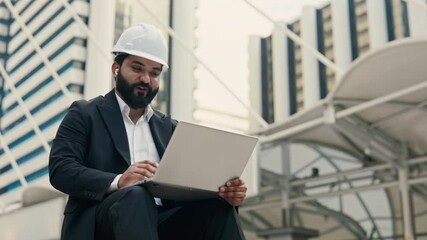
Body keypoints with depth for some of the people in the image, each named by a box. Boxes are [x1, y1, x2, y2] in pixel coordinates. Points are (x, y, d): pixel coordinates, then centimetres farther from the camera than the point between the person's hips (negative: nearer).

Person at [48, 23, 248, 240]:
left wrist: (226, 192, -10)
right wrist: (118, 181, -23)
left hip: (161, 222, 4)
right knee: (135, 195, -36)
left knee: (217, 204, -24)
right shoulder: (84, 114, 10)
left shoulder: (169, 127, 23)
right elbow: (60, 170, -4)